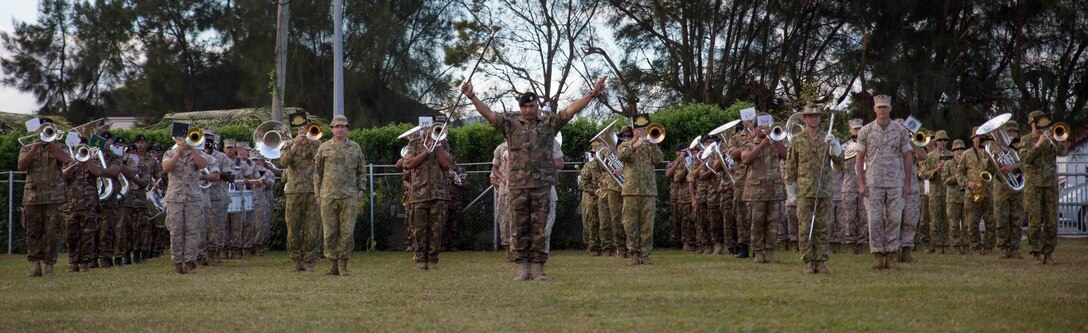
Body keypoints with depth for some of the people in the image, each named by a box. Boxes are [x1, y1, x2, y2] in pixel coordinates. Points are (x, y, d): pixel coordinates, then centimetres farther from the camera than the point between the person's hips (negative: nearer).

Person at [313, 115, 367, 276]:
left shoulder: (355, 148, 10)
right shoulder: (324, 147, 7)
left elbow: (361, 171, 16)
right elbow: (317, 171, 9)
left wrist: (361, 189, 6)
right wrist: (318, 193, 5)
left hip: (349, 196, 0)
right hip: (328, 195, 0)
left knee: (347, 231, -3)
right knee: (330, 231, 2)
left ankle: (343, 263, 5)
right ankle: (332, 263, 10)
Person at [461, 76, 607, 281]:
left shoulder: (550, 123, 7)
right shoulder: (511, 125, 8)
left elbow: (572, 110, 0)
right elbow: (488, 114, 2)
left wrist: (592, 94, -9)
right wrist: (472, 97, -9)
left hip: (542, 184, -1)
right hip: (518, 185, 1)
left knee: (539, 228, 2)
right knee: (520, 228, 4)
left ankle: (537, 267, 7)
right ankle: (523, 267, 10)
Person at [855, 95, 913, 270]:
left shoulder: (900, 131, 5)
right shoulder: (865, 131, 3)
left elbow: (907, 157, 7)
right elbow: (860, 158, 3)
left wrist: (907, 183, 1)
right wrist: (861, 183, -4)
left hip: (895, 183, 1)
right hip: (873, 183, -1)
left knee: (894, 220, 0)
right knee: (875, 220, -3)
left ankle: (891, 256, 7)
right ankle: (877, 256, 3)